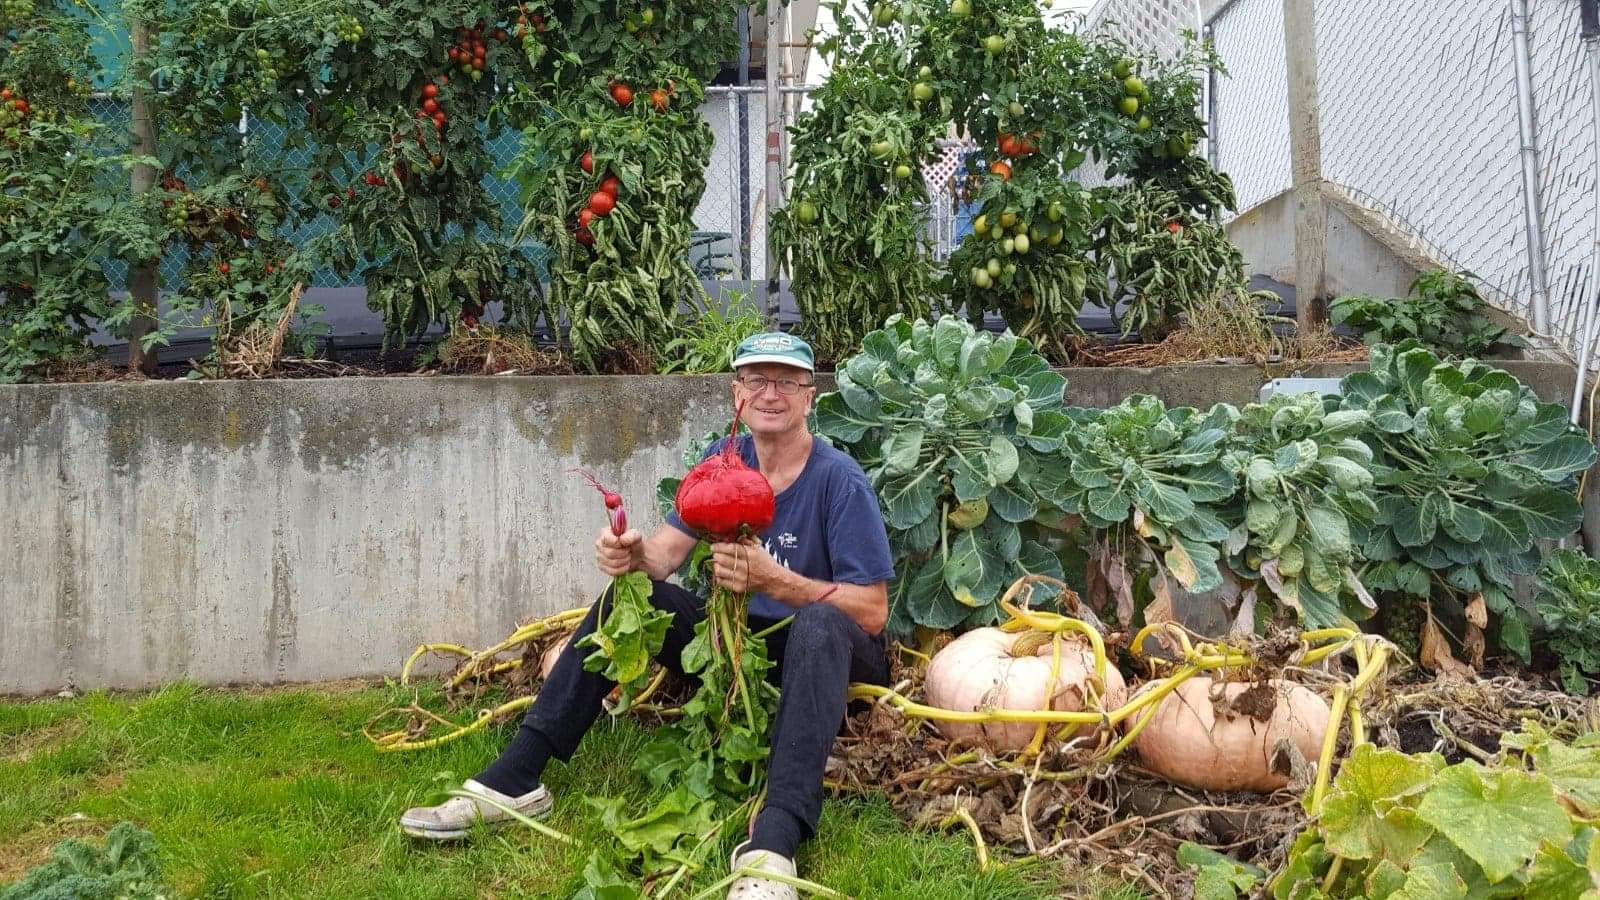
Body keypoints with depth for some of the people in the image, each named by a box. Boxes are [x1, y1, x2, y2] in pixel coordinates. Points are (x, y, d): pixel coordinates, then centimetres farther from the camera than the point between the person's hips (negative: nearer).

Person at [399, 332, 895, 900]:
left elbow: (873, 614, -21)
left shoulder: (841, 482, -17)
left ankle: (774, 841, -52)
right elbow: (668, 550, -7)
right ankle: (514, 778, -16)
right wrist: (635, 555, -32)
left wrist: (773, 579, -34)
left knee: (820, 623, -37)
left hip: (822, 659, -5)